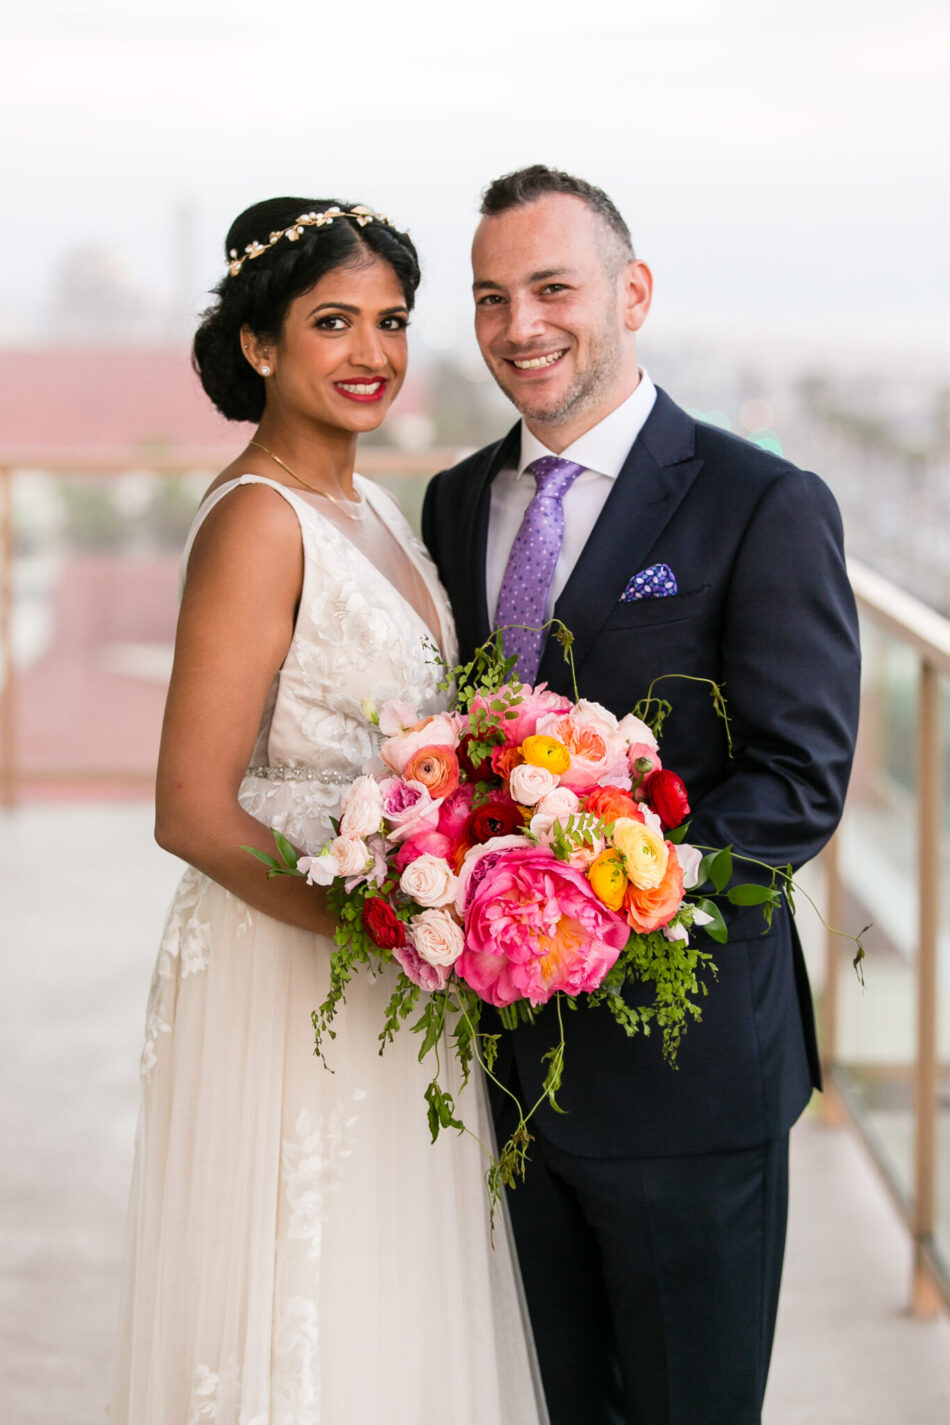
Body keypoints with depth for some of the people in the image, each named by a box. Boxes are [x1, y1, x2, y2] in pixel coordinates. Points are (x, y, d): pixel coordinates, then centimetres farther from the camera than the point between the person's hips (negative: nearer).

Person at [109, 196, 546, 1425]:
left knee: (402, 1316, 18)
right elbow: (193, 811, -20)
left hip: (389, 995, 9)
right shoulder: (258, 520, -17)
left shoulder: (369, 508, 10)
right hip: (287, 980, -9)